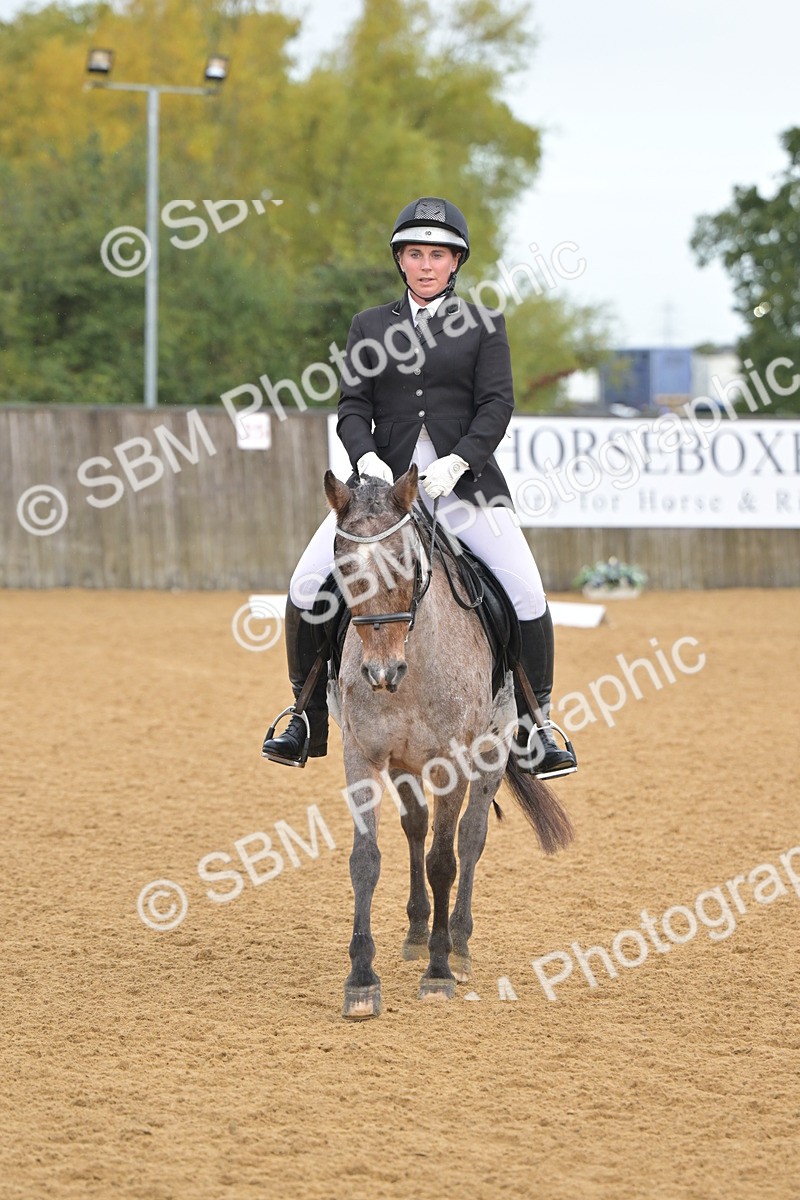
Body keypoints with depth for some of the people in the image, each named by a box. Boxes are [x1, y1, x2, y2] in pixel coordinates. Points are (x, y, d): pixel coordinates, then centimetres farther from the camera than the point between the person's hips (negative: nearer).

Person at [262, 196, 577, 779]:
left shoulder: (484, 325, 7)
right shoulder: (370, 327, 13)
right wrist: (366, 457, -15)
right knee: (307, 586, -12)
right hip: (384, 478, 2)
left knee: (527, 594, -17)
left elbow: (497, 405, -2)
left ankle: (533, 730, -2)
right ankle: (309, 720, 4)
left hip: (465, 478, -2)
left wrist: (458, 461, -18)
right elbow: (353, 405, 5)